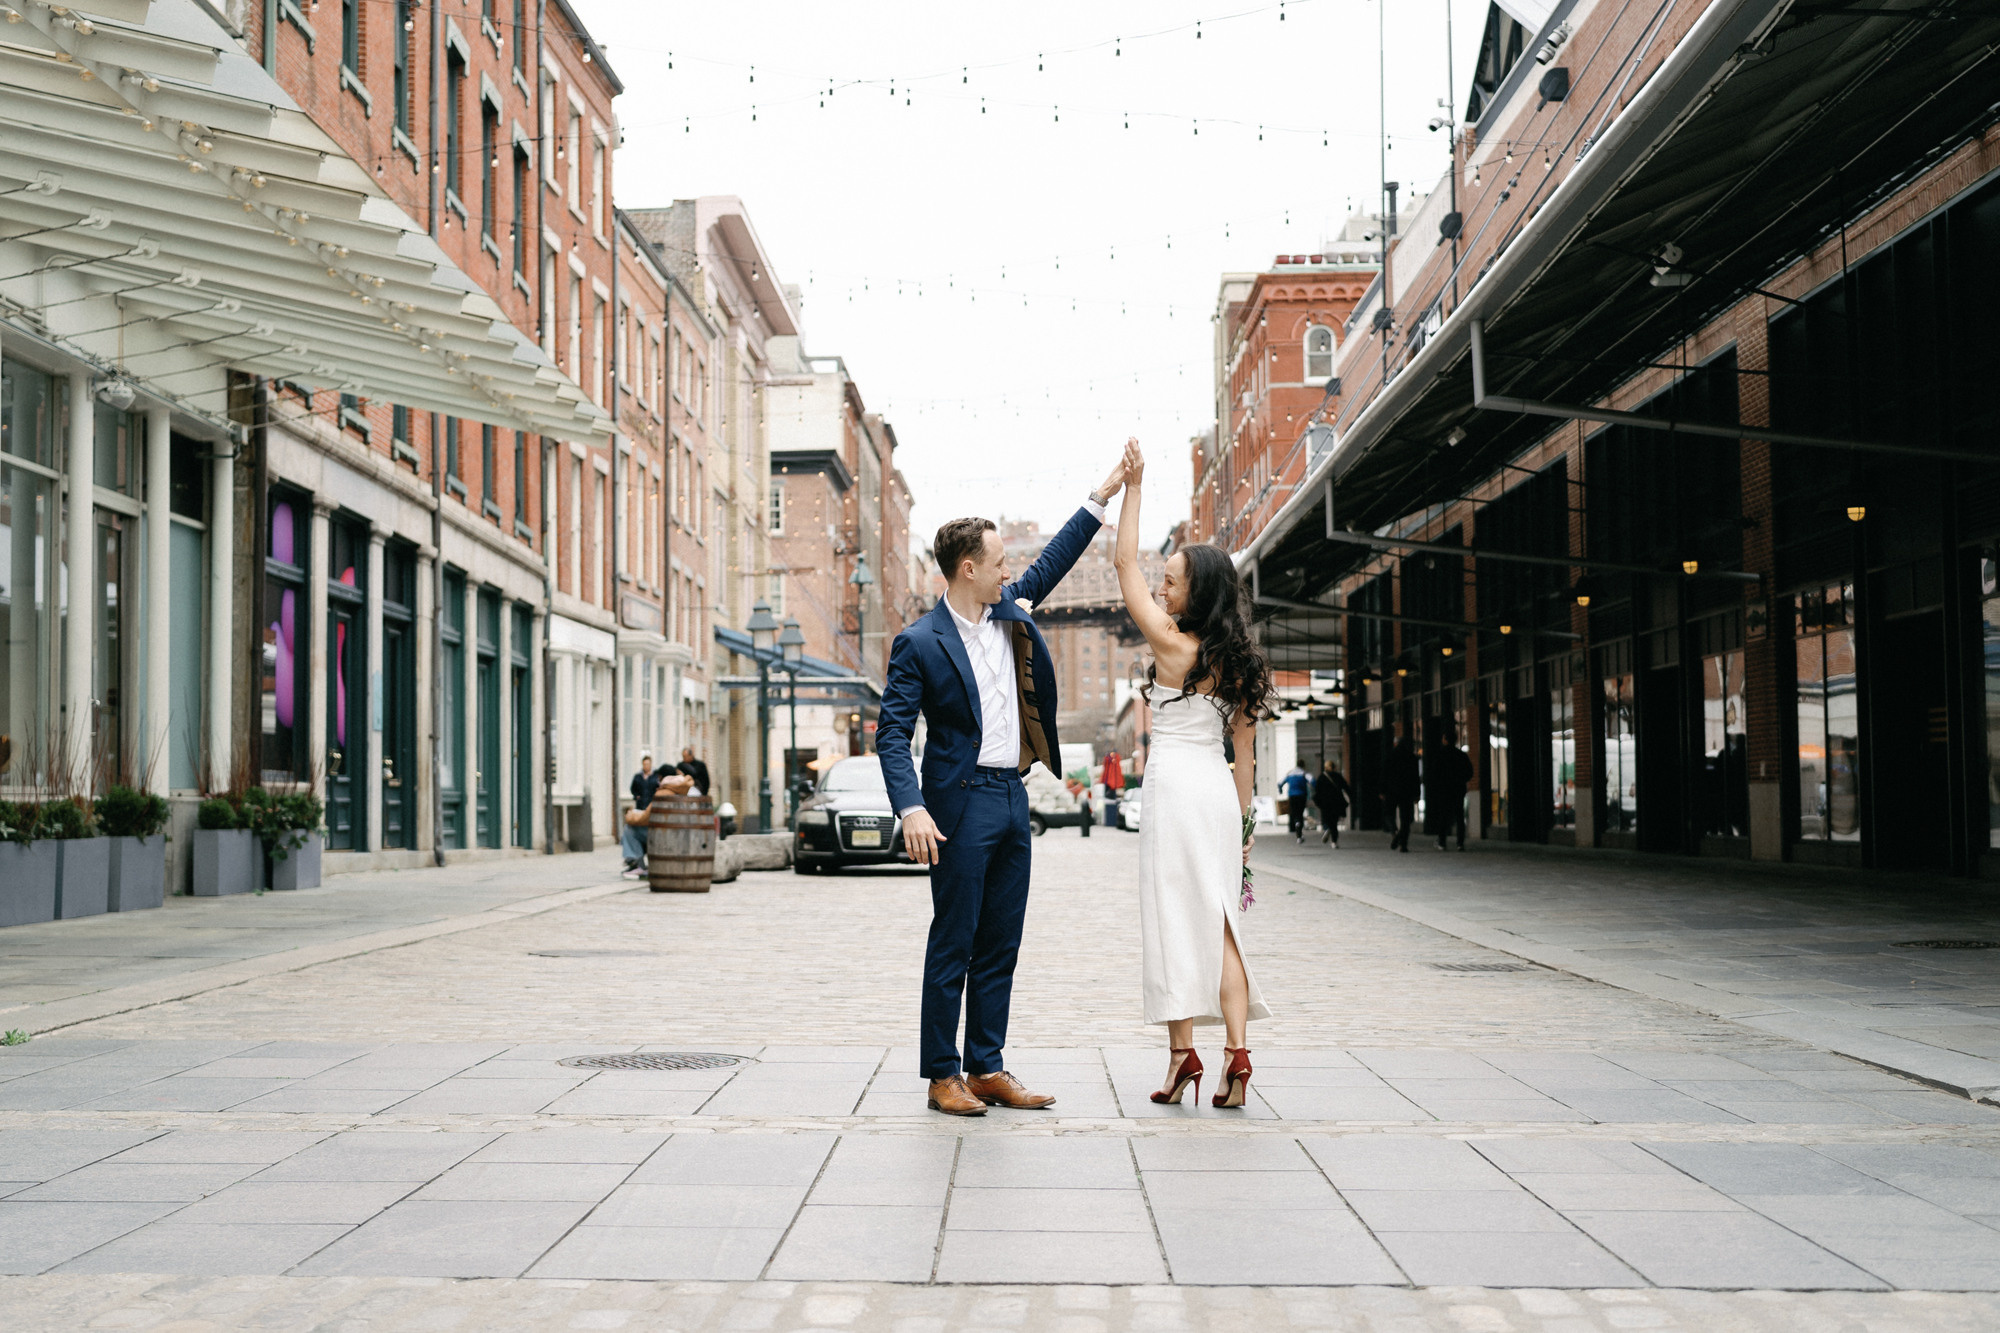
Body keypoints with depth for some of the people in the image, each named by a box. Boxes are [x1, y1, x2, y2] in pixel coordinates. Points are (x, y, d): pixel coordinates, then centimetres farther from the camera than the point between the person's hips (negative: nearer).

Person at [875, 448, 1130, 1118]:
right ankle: (942, 1075, 5)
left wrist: (1104, 493, 19)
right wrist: (911, 809, -24)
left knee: (999, 948, 9)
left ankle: (987, 1068, 15)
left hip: (1012, 800, 7)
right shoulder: (919, 643, -9)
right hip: (961, 807, -7)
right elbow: (892, 733, -11)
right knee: (952, 946, -2)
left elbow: (1050, 565, 23)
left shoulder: (1007, 614, 10)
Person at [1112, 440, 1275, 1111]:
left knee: (1174, 917, -3)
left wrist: (1133, 487, 0)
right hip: (1218, 790, 7)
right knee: (1219, 920, 6)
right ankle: (1237, 1053, -2)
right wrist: (1241, 819, 17)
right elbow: (1245, 751, 12)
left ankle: (1183, 1050, -5)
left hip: (1175, 785, -6)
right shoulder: (1236, 659, 11)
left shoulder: (1172, 644, -8)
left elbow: (1123, 563, -3)